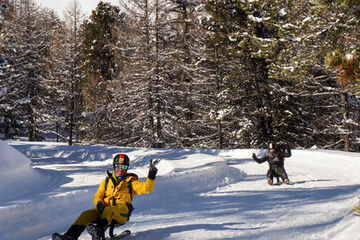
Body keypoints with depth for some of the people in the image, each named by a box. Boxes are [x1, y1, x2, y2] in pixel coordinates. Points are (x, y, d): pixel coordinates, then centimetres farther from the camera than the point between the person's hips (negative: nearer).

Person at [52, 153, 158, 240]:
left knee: (109, 210, -38)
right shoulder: (106, 181, 25)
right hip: (103, 209, 4)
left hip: (121, 213, -3)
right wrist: (99, 204, -7)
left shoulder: (131, 182, 17)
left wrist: (151, 177, -17)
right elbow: (97, 197, 17)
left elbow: (146, 189, 1)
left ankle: (99, 231, -66)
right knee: (86, 214, -25)